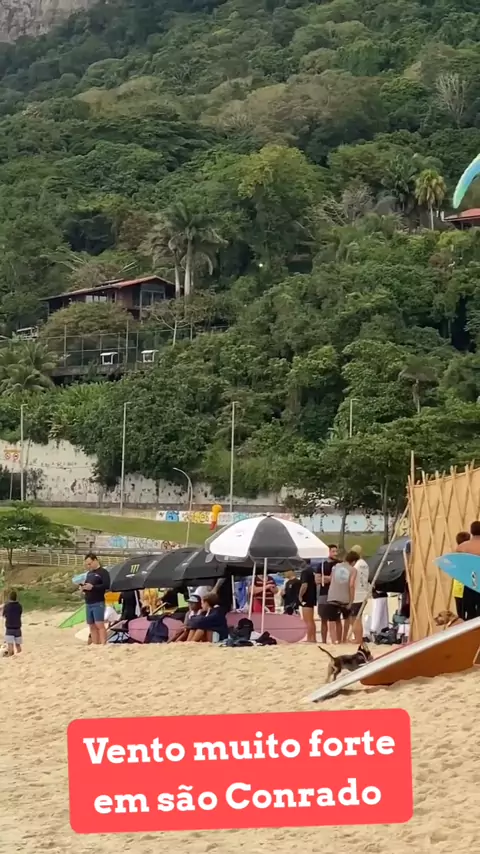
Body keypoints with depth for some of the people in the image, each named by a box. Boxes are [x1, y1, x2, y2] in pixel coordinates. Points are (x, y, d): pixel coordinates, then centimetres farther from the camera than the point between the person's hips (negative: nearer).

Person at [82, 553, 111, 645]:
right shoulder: (89, 573, 20)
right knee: (92, 626, 5)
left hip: (98, 603, -8)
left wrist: (92, 587, -21)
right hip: (88, 603, 8)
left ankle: (103, 645, -17)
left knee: (99, 625, -14)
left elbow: (107, 586, -16)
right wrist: (84, 587, 4)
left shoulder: (103, 572, -4)